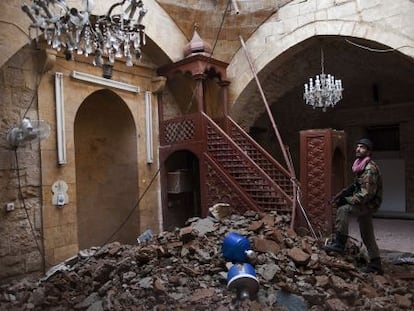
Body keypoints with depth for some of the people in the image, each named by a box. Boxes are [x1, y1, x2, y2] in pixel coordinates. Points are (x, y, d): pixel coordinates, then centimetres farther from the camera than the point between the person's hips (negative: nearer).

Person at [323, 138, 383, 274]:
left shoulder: (370, 168, -20)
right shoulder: (360, 167, 11)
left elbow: (367, 193, -27)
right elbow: (356, 186, 19)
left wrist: (347, 200, -27)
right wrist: (343, 193, 4)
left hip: (369, 203, -10)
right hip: (364, 205, 10)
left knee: (343, 209, -31)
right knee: (367, 236, 16)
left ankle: (339, 243, -27)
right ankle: (375, 265, 28)